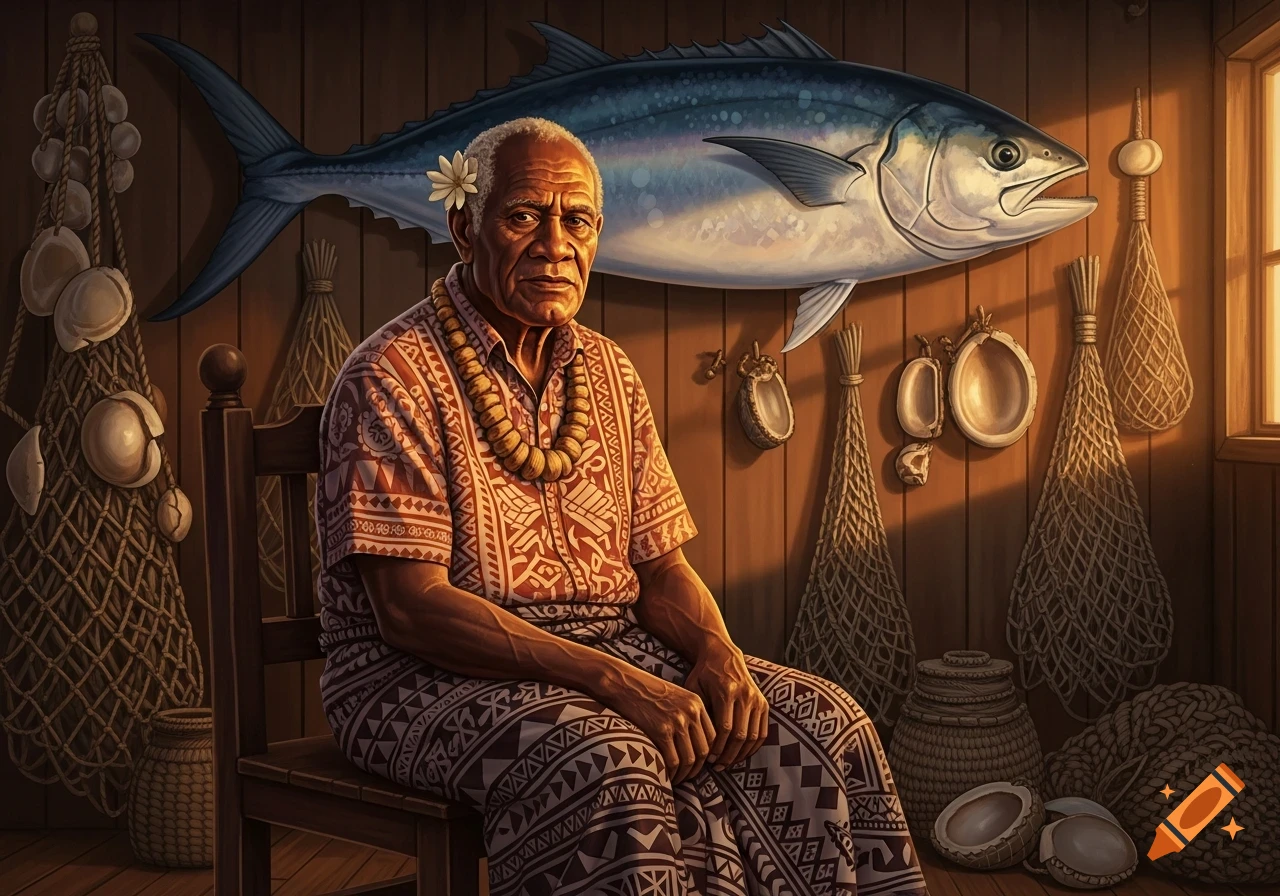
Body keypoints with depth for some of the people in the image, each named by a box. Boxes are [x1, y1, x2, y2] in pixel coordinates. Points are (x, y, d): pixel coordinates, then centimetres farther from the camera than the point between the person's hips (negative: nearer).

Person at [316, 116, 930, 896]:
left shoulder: (609, 372, 12)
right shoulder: (395, 374, -10)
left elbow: (661, 568, 12)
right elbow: (409, 607, -18)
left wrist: (718, 651, -12)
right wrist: (612, 681, -25)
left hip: (612, 650, 6)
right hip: (432, 678, -6)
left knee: (823, 724, -14)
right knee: (602, 764, -36)